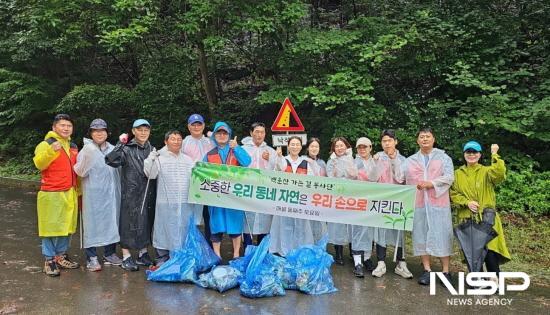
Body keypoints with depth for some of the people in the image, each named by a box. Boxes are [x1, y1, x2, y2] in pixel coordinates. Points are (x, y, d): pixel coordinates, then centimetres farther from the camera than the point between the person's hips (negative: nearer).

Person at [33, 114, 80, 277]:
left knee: (67, 226, 12)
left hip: (70, 194, 6)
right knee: (51, 226, -1)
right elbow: (39, 163, -24)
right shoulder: (46, 144, -6)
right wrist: (51, 151, -40)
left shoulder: (73, 147, 14)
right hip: (51, 194, -6)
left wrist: (78, 191, 18)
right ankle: (49, 260, 10)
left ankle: (61, 256, 25)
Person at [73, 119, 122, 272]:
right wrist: (86, 156, -27)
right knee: (92, 223, -1)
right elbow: (80, 171, -14)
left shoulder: (113, 149, 10)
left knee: (111, 222, 9)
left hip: (111, 193, 4)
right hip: (93, 194, -4)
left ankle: (110, 253, 22)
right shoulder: (87, 149, -2)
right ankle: (91, 257, 7)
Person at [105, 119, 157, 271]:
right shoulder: (127, 149, -2)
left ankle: (143, 253, 24)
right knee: (129, 223, 0)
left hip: (149, 193, 5)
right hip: (131, 192, -5)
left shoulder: (153, 150, 12)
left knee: (146, 222, 11)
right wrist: (120, 144, -19)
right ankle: (126, 257, 10)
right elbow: (111, 161, -19)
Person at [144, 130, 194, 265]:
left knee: (184, 231, 10)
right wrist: (151, 159, -20)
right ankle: (162, 260, 18)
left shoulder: (188, 160, 14)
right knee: (165, 231, 4)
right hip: (166, 204, -3)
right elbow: (150, 174, -11)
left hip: (185, 204, 4)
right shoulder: (159, 158, 2)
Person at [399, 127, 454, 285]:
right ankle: (427, 270, 13)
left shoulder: (443, 157, 8)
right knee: (421, 235, 4)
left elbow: (449, 177, -5)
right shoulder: (410, 161, 16)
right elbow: (398, 179, 9)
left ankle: (445, 271, 8)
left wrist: (431, 183, -16)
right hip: (418, 204, 2)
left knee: (442, 235, -1)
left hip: (438, 203, -2)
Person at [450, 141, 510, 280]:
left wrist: (494, 155, -12)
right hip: (467, 219, 2)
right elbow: (453, 194, 5)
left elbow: (500, 173, -16)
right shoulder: (458, 174, 12)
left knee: (490, 251, -12)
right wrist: (467, 202, -10)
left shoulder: (486, 171, 7)